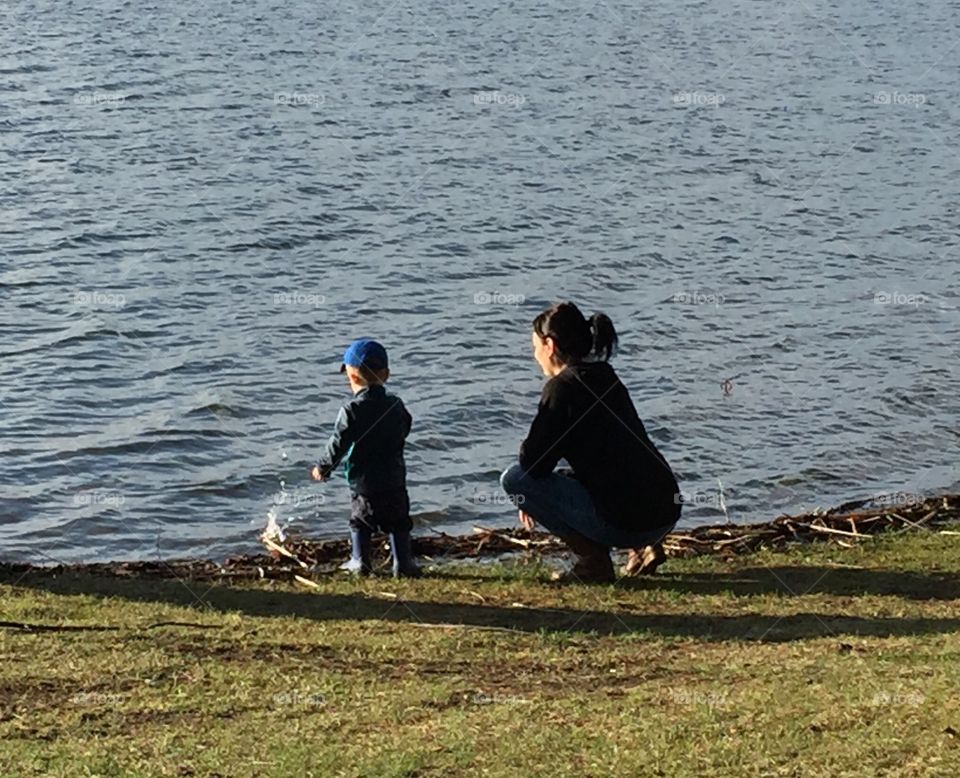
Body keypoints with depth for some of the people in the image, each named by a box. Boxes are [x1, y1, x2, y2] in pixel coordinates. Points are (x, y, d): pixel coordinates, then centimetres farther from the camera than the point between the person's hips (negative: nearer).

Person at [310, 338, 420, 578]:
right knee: (398, 522, 10)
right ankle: (403, 563, 7)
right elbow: (404, 431, 15)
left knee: (360, 521, 13)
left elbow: (338, 444, -13)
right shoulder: (396, 405, 0)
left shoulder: (352, 411, -14)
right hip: (394, 478, 3)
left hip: (363, 480, -3)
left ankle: (360, 562, 14)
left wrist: (322, 468, 1)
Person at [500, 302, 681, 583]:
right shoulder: (606, 379, 17)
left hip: (624, 522, -9)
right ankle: (643, 548, 16)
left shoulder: (563, 386, -9)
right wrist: (535, 497, 28)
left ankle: (593, 562, -2)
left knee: (514, 479, 1)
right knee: (572, 478, 36)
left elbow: (533, 461, -9)